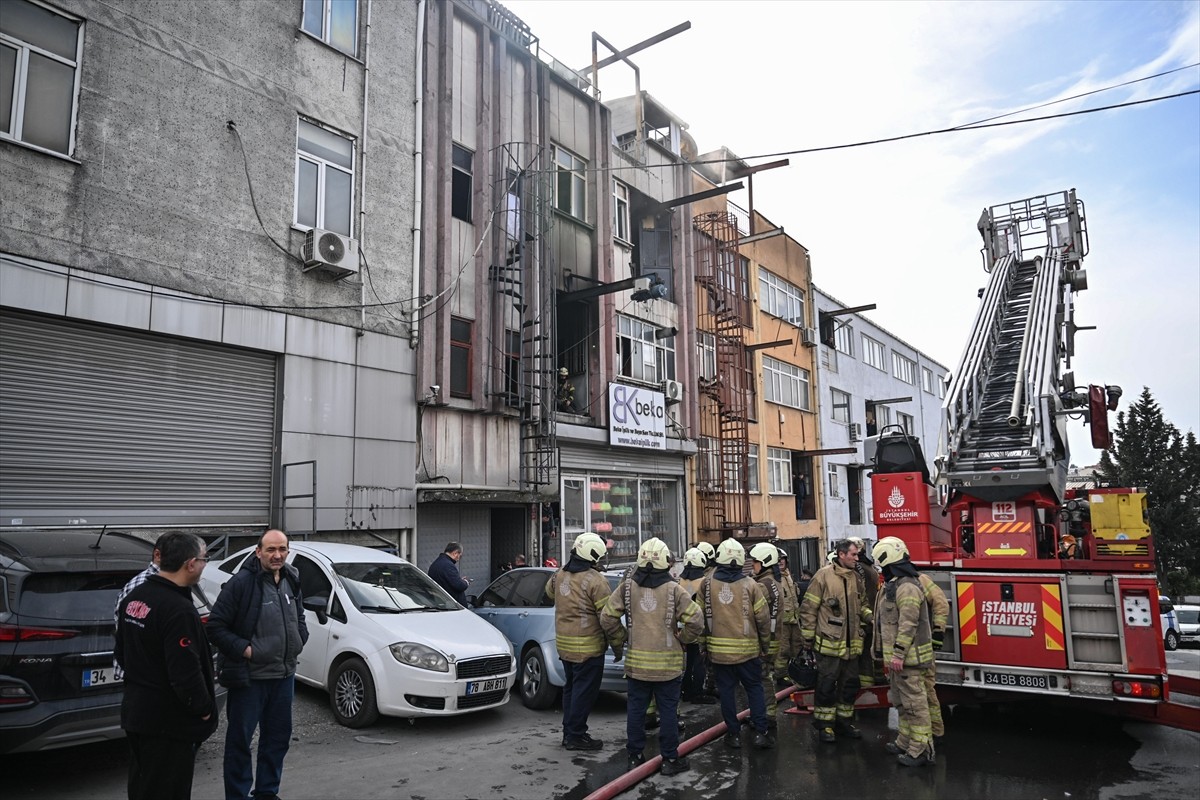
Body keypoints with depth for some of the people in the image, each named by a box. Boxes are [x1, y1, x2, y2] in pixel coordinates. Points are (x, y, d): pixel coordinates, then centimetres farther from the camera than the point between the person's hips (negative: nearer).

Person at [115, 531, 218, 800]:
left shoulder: (134, 597, 4)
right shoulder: (179, 610, -26)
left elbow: (122, 653, 15)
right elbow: (186, 673, -27)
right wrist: (204, 709, -11)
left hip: (136, 712, 9)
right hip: (169, 721, -9)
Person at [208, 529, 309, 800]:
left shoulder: (292, 582, 5)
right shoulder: (241, 583, -16)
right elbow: (215, 625, -15)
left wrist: (299, 640, 3)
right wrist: (243, 648, -19)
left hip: (284, 675, 7)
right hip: (248, 676, -7)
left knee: (278, 737, 18)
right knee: (240, 739, 5)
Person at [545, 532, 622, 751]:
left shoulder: (560, 575, 5)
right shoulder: (595, 581, -17)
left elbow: (549, 591, 27)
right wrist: (617, 645, -7)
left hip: (564, 643, 8)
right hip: (587, 647, -8)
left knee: (571, 687, 19)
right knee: (584, 691, 3)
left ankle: (569, 732, 28)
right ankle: (576, 736, 9)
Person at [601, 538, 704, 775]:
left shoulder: (627, 587, -4)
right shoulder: (674, 590, -11)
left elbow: (607, 618, -3)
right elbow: (696, 622, -14)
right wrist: (682, 639, 4)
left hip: (636, 661, 2)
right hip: (668, 663, -2)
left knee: (636, 710, 13)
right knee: (668, 711, 9)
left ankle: (635, 757, 22)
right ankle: (670, 759, 16)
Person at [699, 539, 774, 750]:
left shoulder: (706, 584, -5)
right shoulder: (750, 584, -8)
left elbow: (700, 616, 2)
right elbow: (763, 618, -4)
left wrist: (703, 642, 13)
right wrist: (765, 644, 9)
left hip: (718, 649, 1)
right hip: (748, 648, 0)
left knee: (726, 690, 10)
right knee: (754, 688, 13)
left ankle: (734, 734, 16)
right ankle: (760, 732, 11)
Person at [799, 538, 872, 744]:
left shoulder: (854, 577, 7)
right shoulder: (824, 575, -13)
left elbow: (861, 605, 20)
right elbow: (808, 608, -10)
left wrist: (871, 617, 0)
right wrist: (808, 637, -9)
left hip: (851, 643, 7)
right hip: (829, 643, -7)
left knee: (850, 684, 15)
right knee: (827, 685, 2)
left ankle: (844, 721, 30)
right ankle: (825, 725, 15)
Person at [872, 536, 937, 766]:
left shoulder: (907, 586, -20)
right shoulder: (893, 585, 14)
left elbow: (908, 624, -24)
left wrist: (898, 655, -24)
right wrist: (891, 654, 24)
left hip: (908, 657, -11)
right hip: (897, 656, 11)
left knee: (914, 703, -5)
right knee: (901, 702, 19)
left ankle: (921, 750, 1)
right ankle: (905, 743, 30)